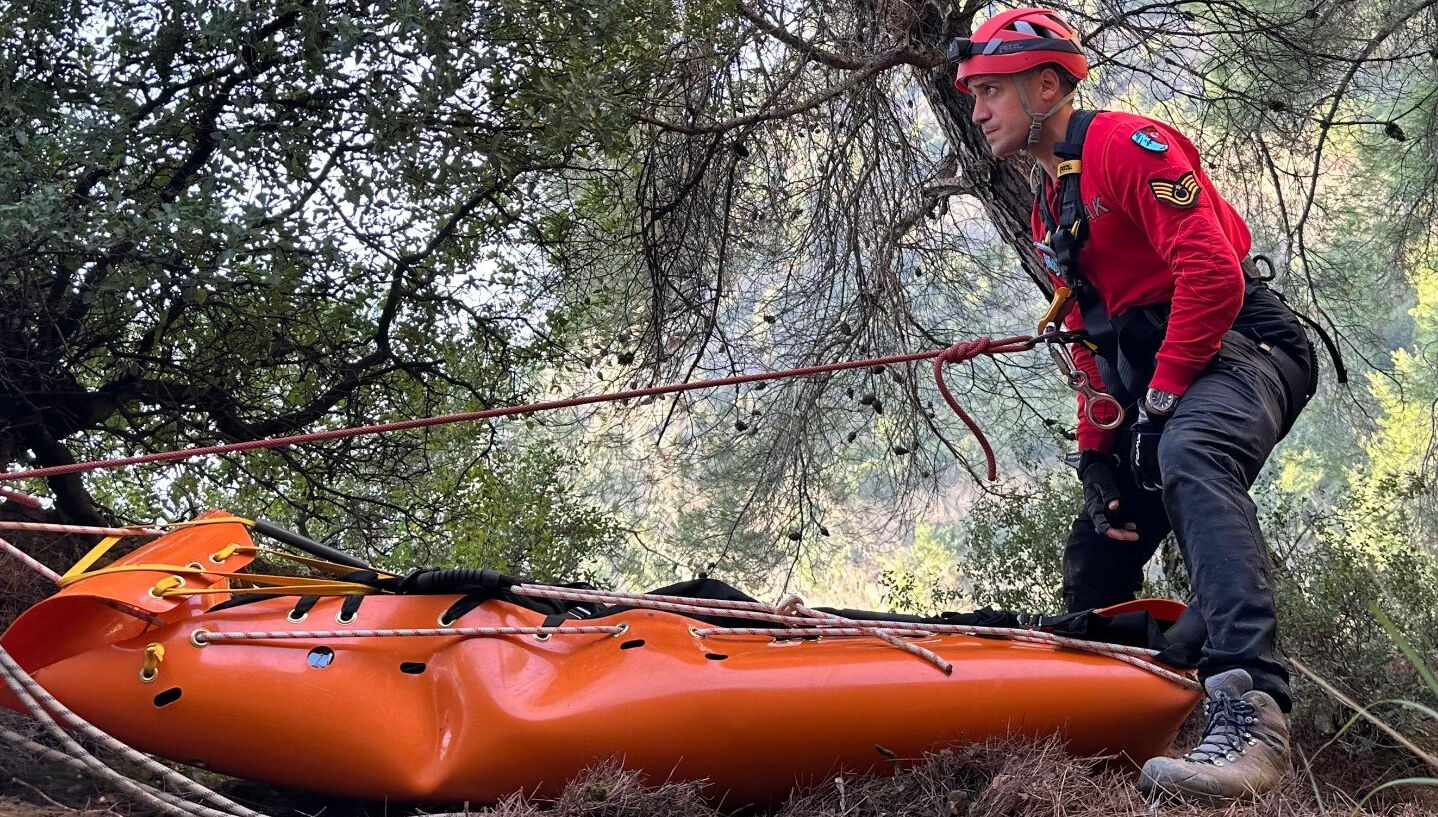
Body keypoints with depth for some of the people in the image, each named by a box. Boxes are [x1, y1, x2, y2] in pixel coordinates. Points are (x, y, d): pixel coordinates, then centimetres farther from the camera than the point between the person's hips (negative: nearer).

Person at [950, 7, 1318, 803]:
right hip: (1154, 387, 10)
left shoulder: (1125, 143, -10)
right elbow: (1089, 343, 21)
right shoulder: (1048, 208, 19)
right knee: (1093, 566, 13)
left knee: (1192, 460, -40)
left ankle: (1250, 715, -52)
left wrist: (1163, 393, -18)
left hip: (1237, 350, -10)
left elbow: (1212, 272, -21)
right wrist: (1097, 454, 12)